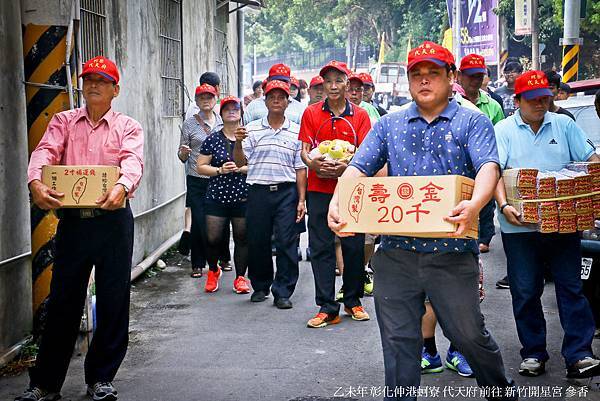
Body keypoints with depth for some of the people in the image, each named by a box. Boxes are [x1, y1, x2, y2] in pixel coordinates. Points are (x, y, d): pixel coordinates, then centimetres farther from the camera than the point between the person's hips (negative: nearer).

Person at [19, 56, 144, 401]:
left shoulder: (128, 127, 6)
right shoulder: (63, 121, 12)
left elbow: (133, 160, -13)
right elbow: (46, 152, -6)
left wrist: (122, 187, -36)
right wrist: (36, 182, -28)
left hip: (113, 219, -1)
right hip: (72, 219, 1)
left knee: (113, 301, 3)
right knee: (63, 301, 5)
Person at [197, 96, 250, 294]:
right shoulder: (213, 139, 5)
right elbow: (201, 166, 4)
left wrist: (241, 169, -13)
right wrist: (220, 170, -11)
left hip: (243, 197, 0)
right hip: (217, 197, 0)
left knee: (242, 238, 4)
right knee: (213, 239, -1)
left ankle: (240, 277, 18)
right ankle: (213, 270, 26)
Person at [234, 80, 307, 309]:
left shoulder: (296, 131, 7)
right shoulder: (252, 129, 7)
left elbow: (300, 168, 6)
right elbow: (240, 162, 5)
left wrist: (301, 200, 1)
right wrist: (238, 144, -15)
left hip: (287, 191, -1)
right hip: (258, 191, 1)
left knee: (286, 243, -2)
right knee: (257, 241, 7)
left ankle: (282, 292, 6)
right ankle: (260, 286, 25)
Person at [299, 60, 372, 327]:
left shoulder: (360, 115, 5)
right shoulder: (311, 113, 7)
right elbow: (304, 150, 4)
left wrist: (345, 167, -21)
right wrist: (313, 164, -19)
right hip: (319, 189, 0)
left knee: (354, 246, 6)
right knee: (321, 248, 0)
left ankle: (353, 301, 22)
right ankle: (327, 308, 6)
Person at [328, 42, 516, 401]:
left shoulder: (472, 122, 3)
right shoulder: (389, 125, 13)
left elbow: (489, 167, -13)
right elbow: (359, 168, 5)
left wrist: (475, 204, -34)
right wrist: (337, 202, -16)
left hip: (451, 252, -2)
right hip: (395, 252, 3)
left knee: (469, 333, 7)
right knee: (398, 340, 6)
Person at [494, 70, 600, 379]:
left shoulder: (564, 125, 9)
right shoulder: (504, 130, 2)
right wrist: (503, 205, -25)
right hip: (520, 226, -1)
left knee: (571, 287, 0)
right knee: (525, 292, 5)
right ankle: (533, 353, 17)